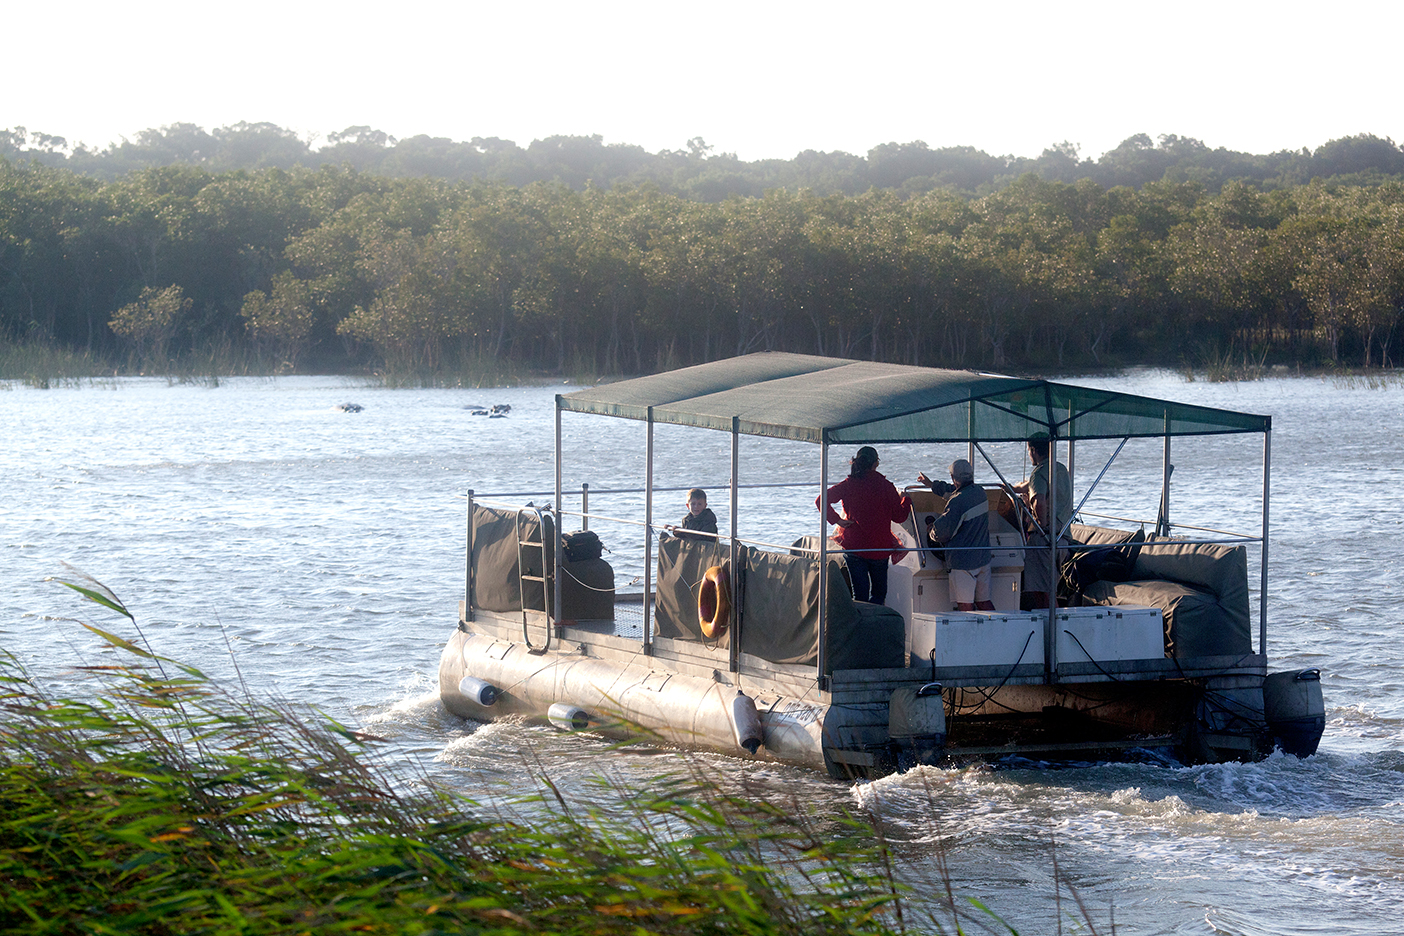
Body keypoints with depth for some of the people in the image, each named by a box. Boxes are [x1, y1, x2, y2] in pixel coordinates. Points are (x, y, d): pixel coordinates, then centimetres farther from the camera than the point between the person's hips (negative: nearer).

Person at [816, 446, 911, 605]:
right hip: (880, 549, -1)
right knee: (879, 593, 15)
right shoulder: (885, 486, -5)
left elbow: (821, 500, -12)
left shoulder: (848, 485, -3)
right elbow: (899, 516, 2)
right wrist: (906, 500, 21)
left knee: (860, 594, 5)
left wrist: (836, 520, -7)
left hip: (854, 547, 1)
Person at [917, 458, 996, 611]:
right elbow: (953, 490, 26)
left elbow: (942, 532, -17)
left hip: (963, 561, -8)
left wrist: (931, 531, 6)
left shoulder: (957, 502, -21)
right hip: (983, 558, 8)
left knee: (965, 605, -1)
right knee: (983, 602, 15)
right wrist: (932, 485, 38)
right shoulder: (980, 492, 5)